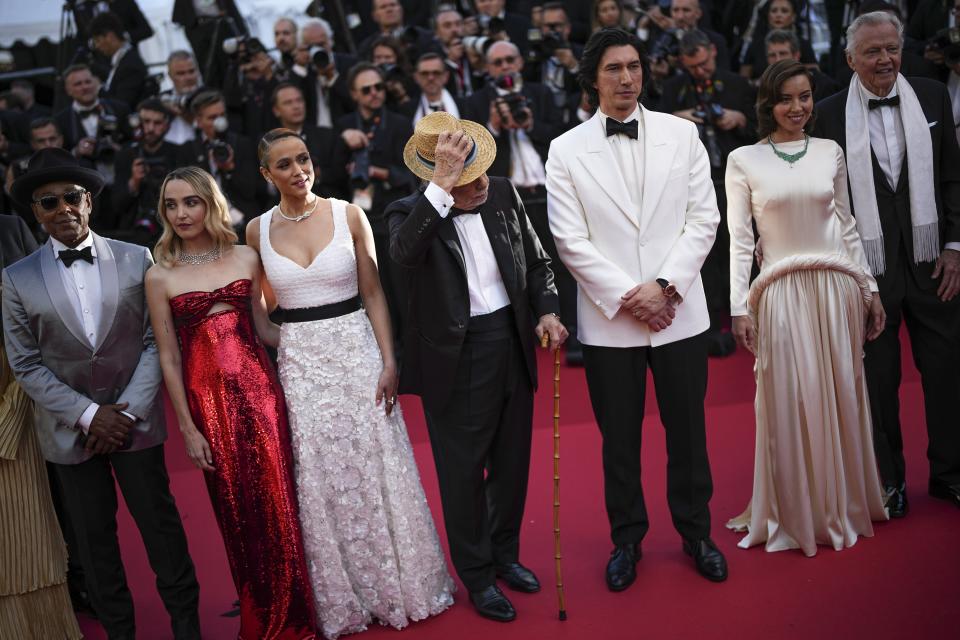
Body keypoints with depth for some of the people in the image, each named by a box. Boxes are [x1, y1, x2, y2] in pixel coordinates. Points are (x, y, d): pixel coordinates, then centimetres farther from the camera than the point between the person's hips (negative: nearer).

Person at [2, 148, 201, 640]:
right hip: (70, 430, 0)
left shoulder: (137, 260, -2)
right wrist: (89, 415, -10)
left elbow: (155, 342, -2)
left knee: (161, 525, 8)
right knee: (94, 538, 11)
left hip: (137, 421, 0)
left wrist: (128, 411, -10)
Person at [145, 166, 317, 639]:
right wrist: (187, 428, -2)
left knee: (277, 499, 1)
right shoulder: (159, 276, -1)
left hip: (257, 387, 1)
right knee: (235, 507, 8)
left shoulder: (246, 258, 4)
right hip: (207, 397, -1)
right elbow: (169, 357, 0)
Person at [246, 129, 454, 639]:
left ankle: (400, 583, 25)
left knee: (375, 465, 5)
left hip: (357, 350, -1)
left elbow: (373, 294, -1)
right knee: (319, 477, 7)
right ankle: (342, 597, 26)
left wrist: (389, 361, -8)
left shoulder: (348, 215, -3)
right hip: (298, 362, 1)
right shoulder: (258, 230, 2)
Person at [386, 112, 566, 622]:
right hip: (455, 357, -5)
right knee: (464, 468, 7)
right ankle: (477, 576, 25)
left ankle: (504, 553, 39)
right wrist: (443, 184, -39)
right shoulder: (411, 212, -13)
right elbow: (404, 251, -37)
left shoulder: (503, 194, 0)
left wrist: (546, 311, -3)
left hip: (514, 343, 5)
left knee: (512, 458, 18)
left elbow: (537, 259, 11)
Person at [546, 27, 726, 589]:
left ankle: (696, 532, 31)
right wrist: (628, 297, -12)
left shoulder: (681, 133, 2)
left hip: (679, 312, 1)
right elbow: (571, 241, -5)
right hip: (608, 320, -1)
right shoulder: (566, 150, -1)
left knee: (688, 429, 11)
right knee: (619, 437, 10)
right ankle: (627, 539, 29)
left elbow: (704, 219, 0)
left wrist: (665, 286, -11)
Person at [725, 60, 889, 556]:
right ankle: (796, 515, 17)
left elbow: (847, 226, 12)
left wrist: (870, 289, 10)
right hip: (782, 292, -2)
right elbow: (739, 239, -1)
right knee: (789, 403, 1)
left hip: (837, 288, 3)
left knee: (841, 397, 9)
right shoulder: (744, 161, 0)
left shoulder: (830, 152, 7)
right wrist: (739, 307, -7)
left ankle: (843, 506, 26)